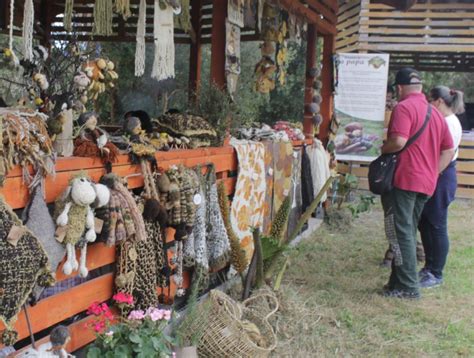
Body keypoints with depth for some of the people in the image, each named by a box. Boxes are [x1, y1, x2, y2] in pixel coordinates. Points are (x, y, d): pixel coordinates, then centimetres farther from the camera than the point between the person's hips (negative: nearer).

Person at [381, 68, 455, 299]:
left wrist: (383, 149, -4)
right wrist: (432, 173, 17)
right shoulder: (435, 113, 16)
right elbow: (449, 150, 17)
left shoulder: (404, 107, -9)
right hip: (426, 183, 8)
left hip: (403, 180, -8)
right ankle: (399, 281, 20)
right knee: (408, 232, 14)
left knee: (400, 233, -4)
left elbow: (399, 141, -23)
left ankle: (407, 287, -3)